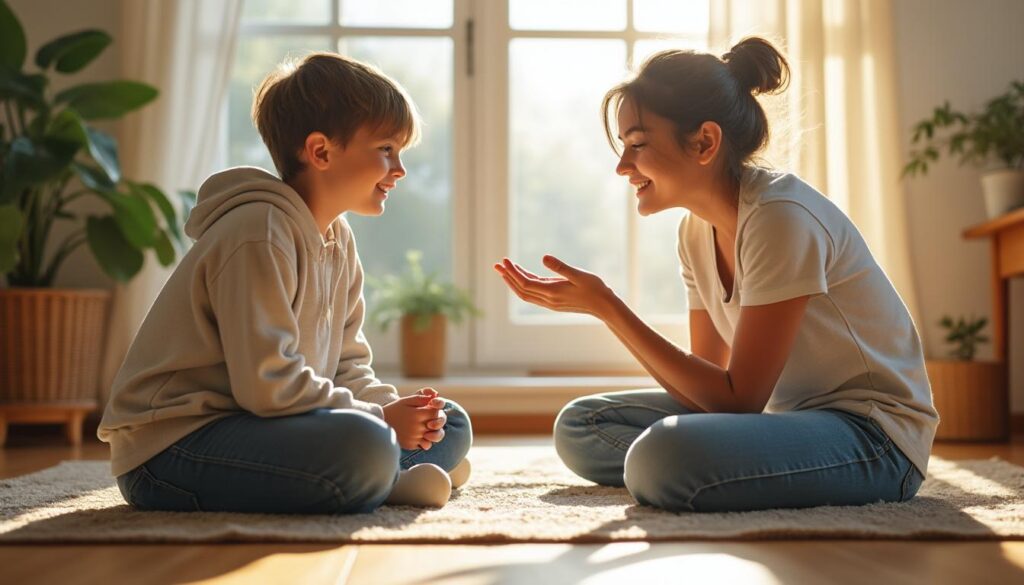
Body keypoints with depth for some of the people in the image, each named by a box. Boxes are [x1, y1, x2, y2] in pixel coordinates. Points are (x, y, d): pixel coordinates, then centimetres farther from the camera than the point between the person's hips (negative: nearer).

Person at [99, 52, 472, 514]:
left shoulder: (338, 241, 12)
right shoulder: (259, 233, -18)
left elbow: (347, 368, 13)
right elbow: (267, 384, -25)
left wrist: (392, 408, -7)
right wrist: (379, 419, -17)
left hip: (253, 428, 10)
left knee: (449, 424, 9)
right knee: (365, 445, -36)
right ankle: (385, 481, -7)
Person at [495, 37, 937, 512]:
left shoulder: (780, 218, -21)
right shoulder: (696, 229, 5)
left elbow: (738, 398, -20)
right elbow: (707, 380, 2)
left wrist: (606, 307, -21)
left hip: (874, 435, -8)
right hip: (788, 415, 8)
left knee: (662, 458, -34)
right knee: (579, 425, 3)